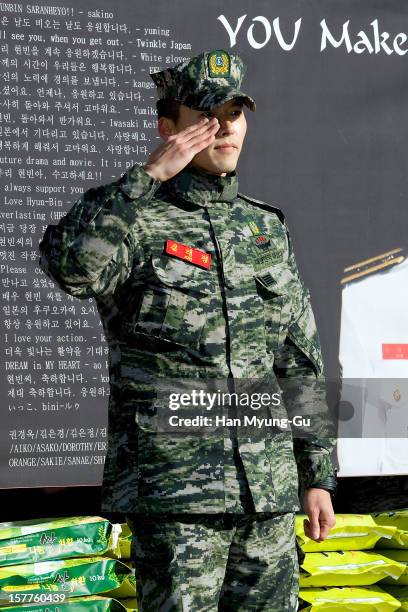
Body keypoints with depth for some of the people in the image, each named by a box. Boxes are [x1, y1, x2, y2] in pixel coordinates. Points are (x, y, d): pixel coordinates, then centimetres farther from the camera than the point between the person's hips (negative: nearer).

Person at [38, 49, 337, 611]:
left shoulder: (267, 228, 14)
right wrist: (149, 176, -22)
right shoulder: (132, 218, -2)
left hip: (268, 492, 6)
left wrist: (317, 476, 14)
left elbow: (300, 361, 17)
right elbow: (69, 263, -27)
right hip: (174, 488, -5)